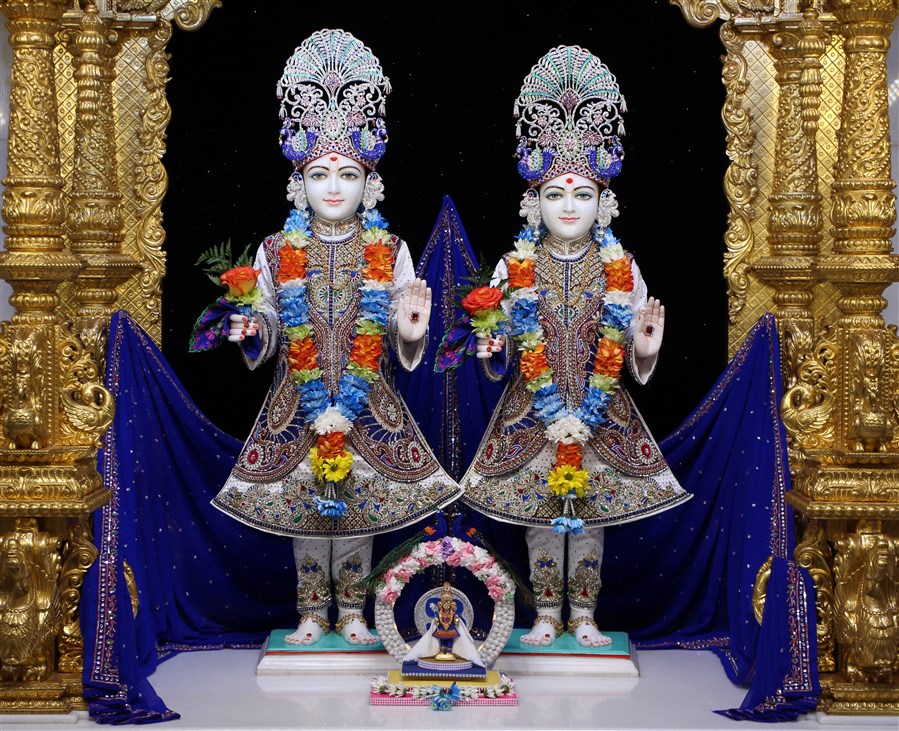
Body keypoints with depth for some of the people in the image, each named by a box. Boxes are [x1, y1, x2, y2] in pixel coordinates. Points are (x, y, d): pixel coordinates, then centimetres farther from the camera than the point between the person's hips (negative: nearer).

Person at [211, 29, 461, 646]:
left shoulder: (390, 252, 1)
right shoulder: (277, 251, 2)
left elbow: (403, 346, 2)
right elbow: (267, 333, 5)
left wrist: (410, 333, -20)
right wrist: (252, 333, -16)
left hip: (369, 404, 0)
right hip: (297, 404, 1)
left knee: (360, 503, 5)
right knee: (301, 503, 6)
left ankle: (352, 609, 21)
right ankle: (312, 611, 21)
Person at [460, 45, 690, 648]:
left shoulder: (621, 269, 0)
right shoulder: (514, 268, -1)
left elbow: (636, 369, 1)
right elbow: (499, 365, 2)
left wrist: (645, 349, -20)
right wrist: (491, 350, -19)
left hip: (603, 416, 0)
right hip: (532, 414, 0)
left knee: (589, 516, 7)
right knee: (539, 515, 6)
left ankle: (584, 615, 20)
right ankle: (547, 614, 20)